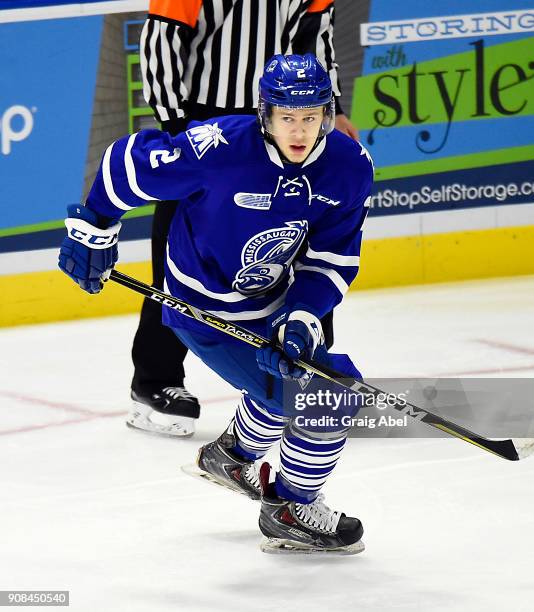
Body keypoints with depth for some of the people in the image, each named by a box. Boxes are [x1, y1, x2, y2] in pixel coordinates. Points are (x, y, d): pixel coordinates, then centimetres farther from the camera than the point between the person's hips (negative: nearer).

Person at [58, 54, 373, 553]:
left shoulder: (350, 167, -14)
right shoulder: (221, 148, -30)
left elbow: (332, 260, -7)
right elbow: (129, 161, -17)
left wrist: (302, 321, -20)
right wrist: (93, 228, -6)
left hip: (272, 299, 7)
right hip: (206, 312, -7)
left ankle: (231, 456, 51)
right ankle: (290, 512, 16)